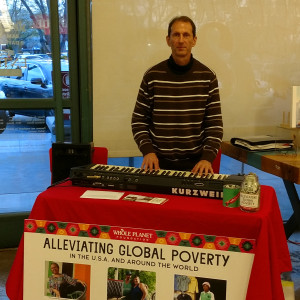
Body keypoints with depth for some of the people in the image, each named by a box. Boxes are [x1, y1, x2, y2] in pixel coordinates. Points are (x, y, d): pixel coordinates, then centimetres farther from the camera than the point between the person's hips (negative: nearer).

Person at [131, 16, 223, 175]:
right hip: (159, 161, 0)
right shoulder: (152, 76, 1)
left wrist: (207, 157, -11)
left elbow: (215, 124, 2)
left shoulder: (207, 77, 2)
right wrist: (148, 150, -9)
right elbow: (139, 120, 6)